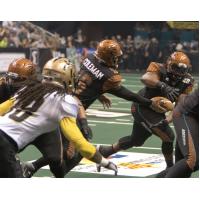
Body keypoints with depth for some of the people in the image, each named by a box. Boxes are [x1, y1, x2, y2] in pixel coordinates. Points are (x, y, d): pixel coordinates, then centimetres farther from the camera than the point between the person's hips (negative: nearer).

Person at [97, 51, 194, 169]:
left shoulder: (186, 82, -10)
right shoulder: (160, 69, -23)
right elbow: (145, 78, -44)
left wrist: (170, 119, -29)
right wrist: (163, 86, -61)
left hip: (157, 111, 7)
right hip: (142, 107, -7)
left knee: (136, 140, 23)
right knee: (168, 136, -17)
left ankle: (106, 150, 43)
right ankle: (170, 168, 1)